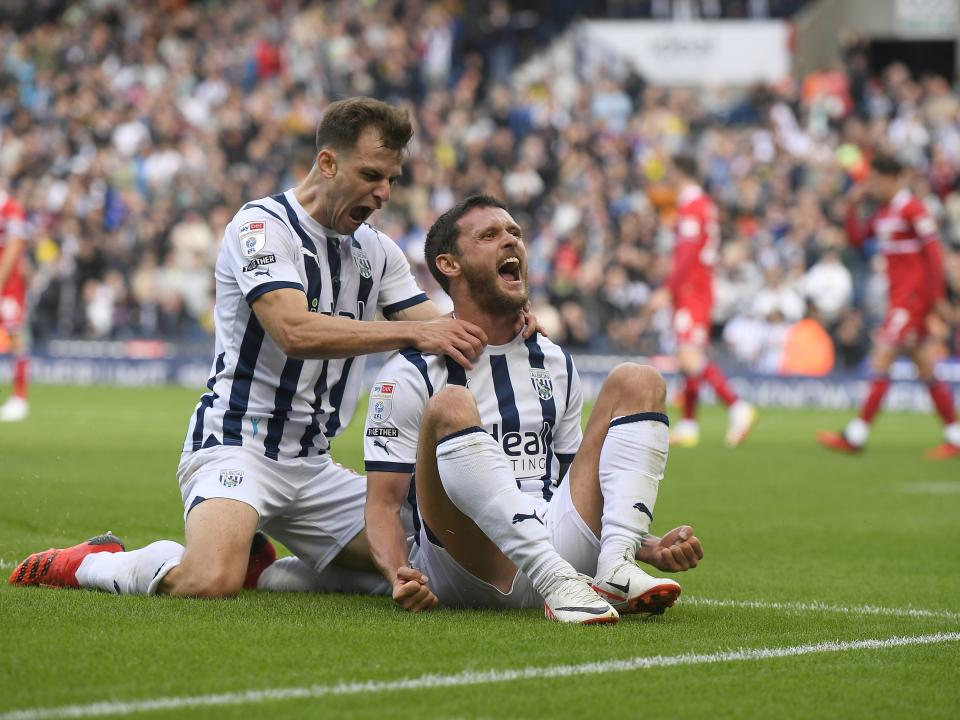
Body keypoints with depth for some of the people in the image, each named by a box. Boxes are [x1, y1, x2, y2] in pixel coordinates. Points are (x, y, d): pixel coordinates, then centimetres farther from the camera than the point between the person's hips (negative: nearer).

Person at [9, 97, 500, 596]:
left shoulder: (376, 250, 13)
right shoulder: (263, 225, -11)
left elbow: (437, 332, 9)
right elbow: (295, 332, -26)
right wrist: (413, 333, -31)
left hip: (313, 464, 8)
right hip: (237, 446, -8)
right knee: (209, 584, -32)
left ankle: (253, 566, 11)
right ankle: (91, 562, -1)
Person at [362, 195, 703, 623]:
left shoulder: (556, 365, 21)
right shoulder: (411, 374, 3)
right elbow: (383, 503, -1)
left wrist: (653, 547, 9)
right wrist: (400, 579, -23)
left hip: (557, 549, 5)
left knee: (637, 382, 3)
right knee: (450, 407, -28)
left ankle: (615, 572, -20)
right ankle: (557, 583, -41)